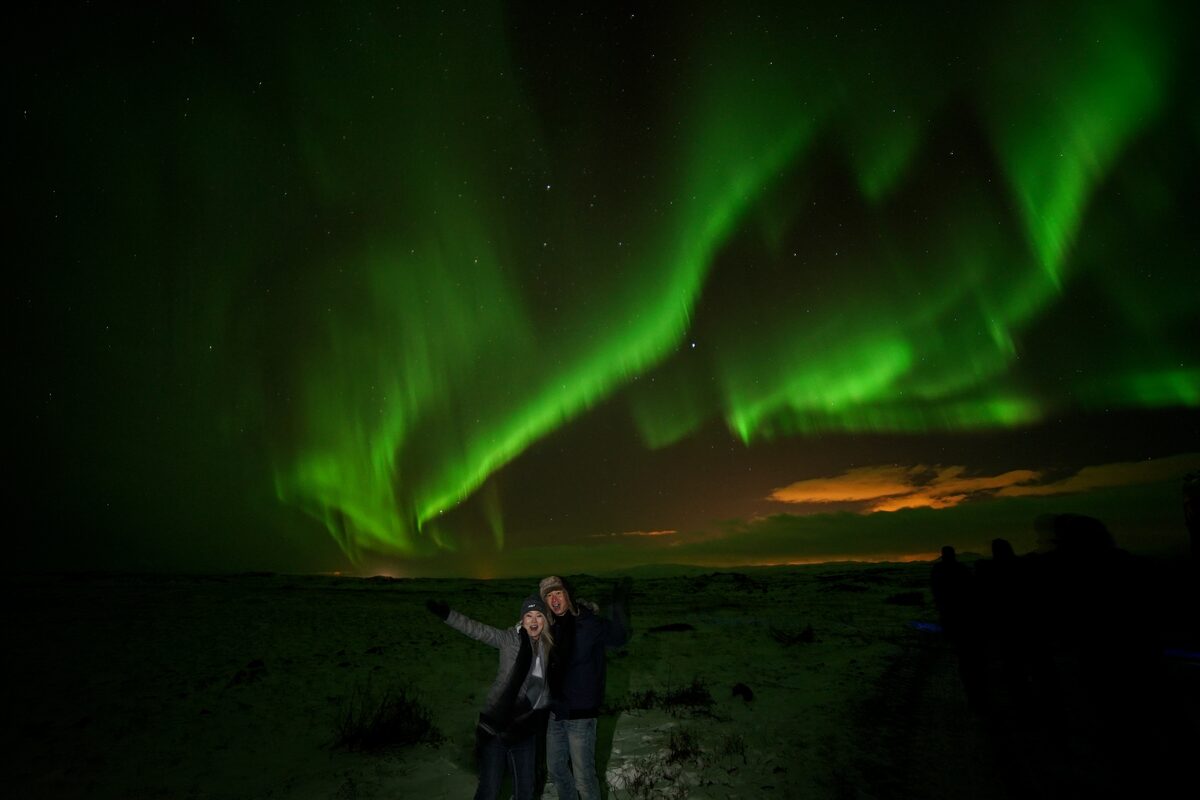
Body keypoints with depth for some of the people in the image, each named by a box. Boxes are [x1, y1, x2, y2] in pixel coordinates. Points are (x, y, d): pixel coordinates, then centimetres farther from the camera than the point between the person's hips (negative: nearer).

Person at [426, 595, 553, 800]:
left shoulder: (550, 647, 2)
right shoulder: (509, 638, -9)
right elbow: (477, 630, -18)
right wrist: (446, 613, -29)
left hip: (525, 732, 4)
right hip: (496, 728, -3)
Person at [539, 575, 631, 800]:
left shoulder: (588, 623, -14)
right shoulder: (552, 627, 3)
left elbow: (618, 636, -29)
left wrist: (620, 600, -38)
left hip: (580, 714, -7)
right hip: (555, 713, 7)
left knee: (583, 777, 0)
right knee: (556, 769, 21)